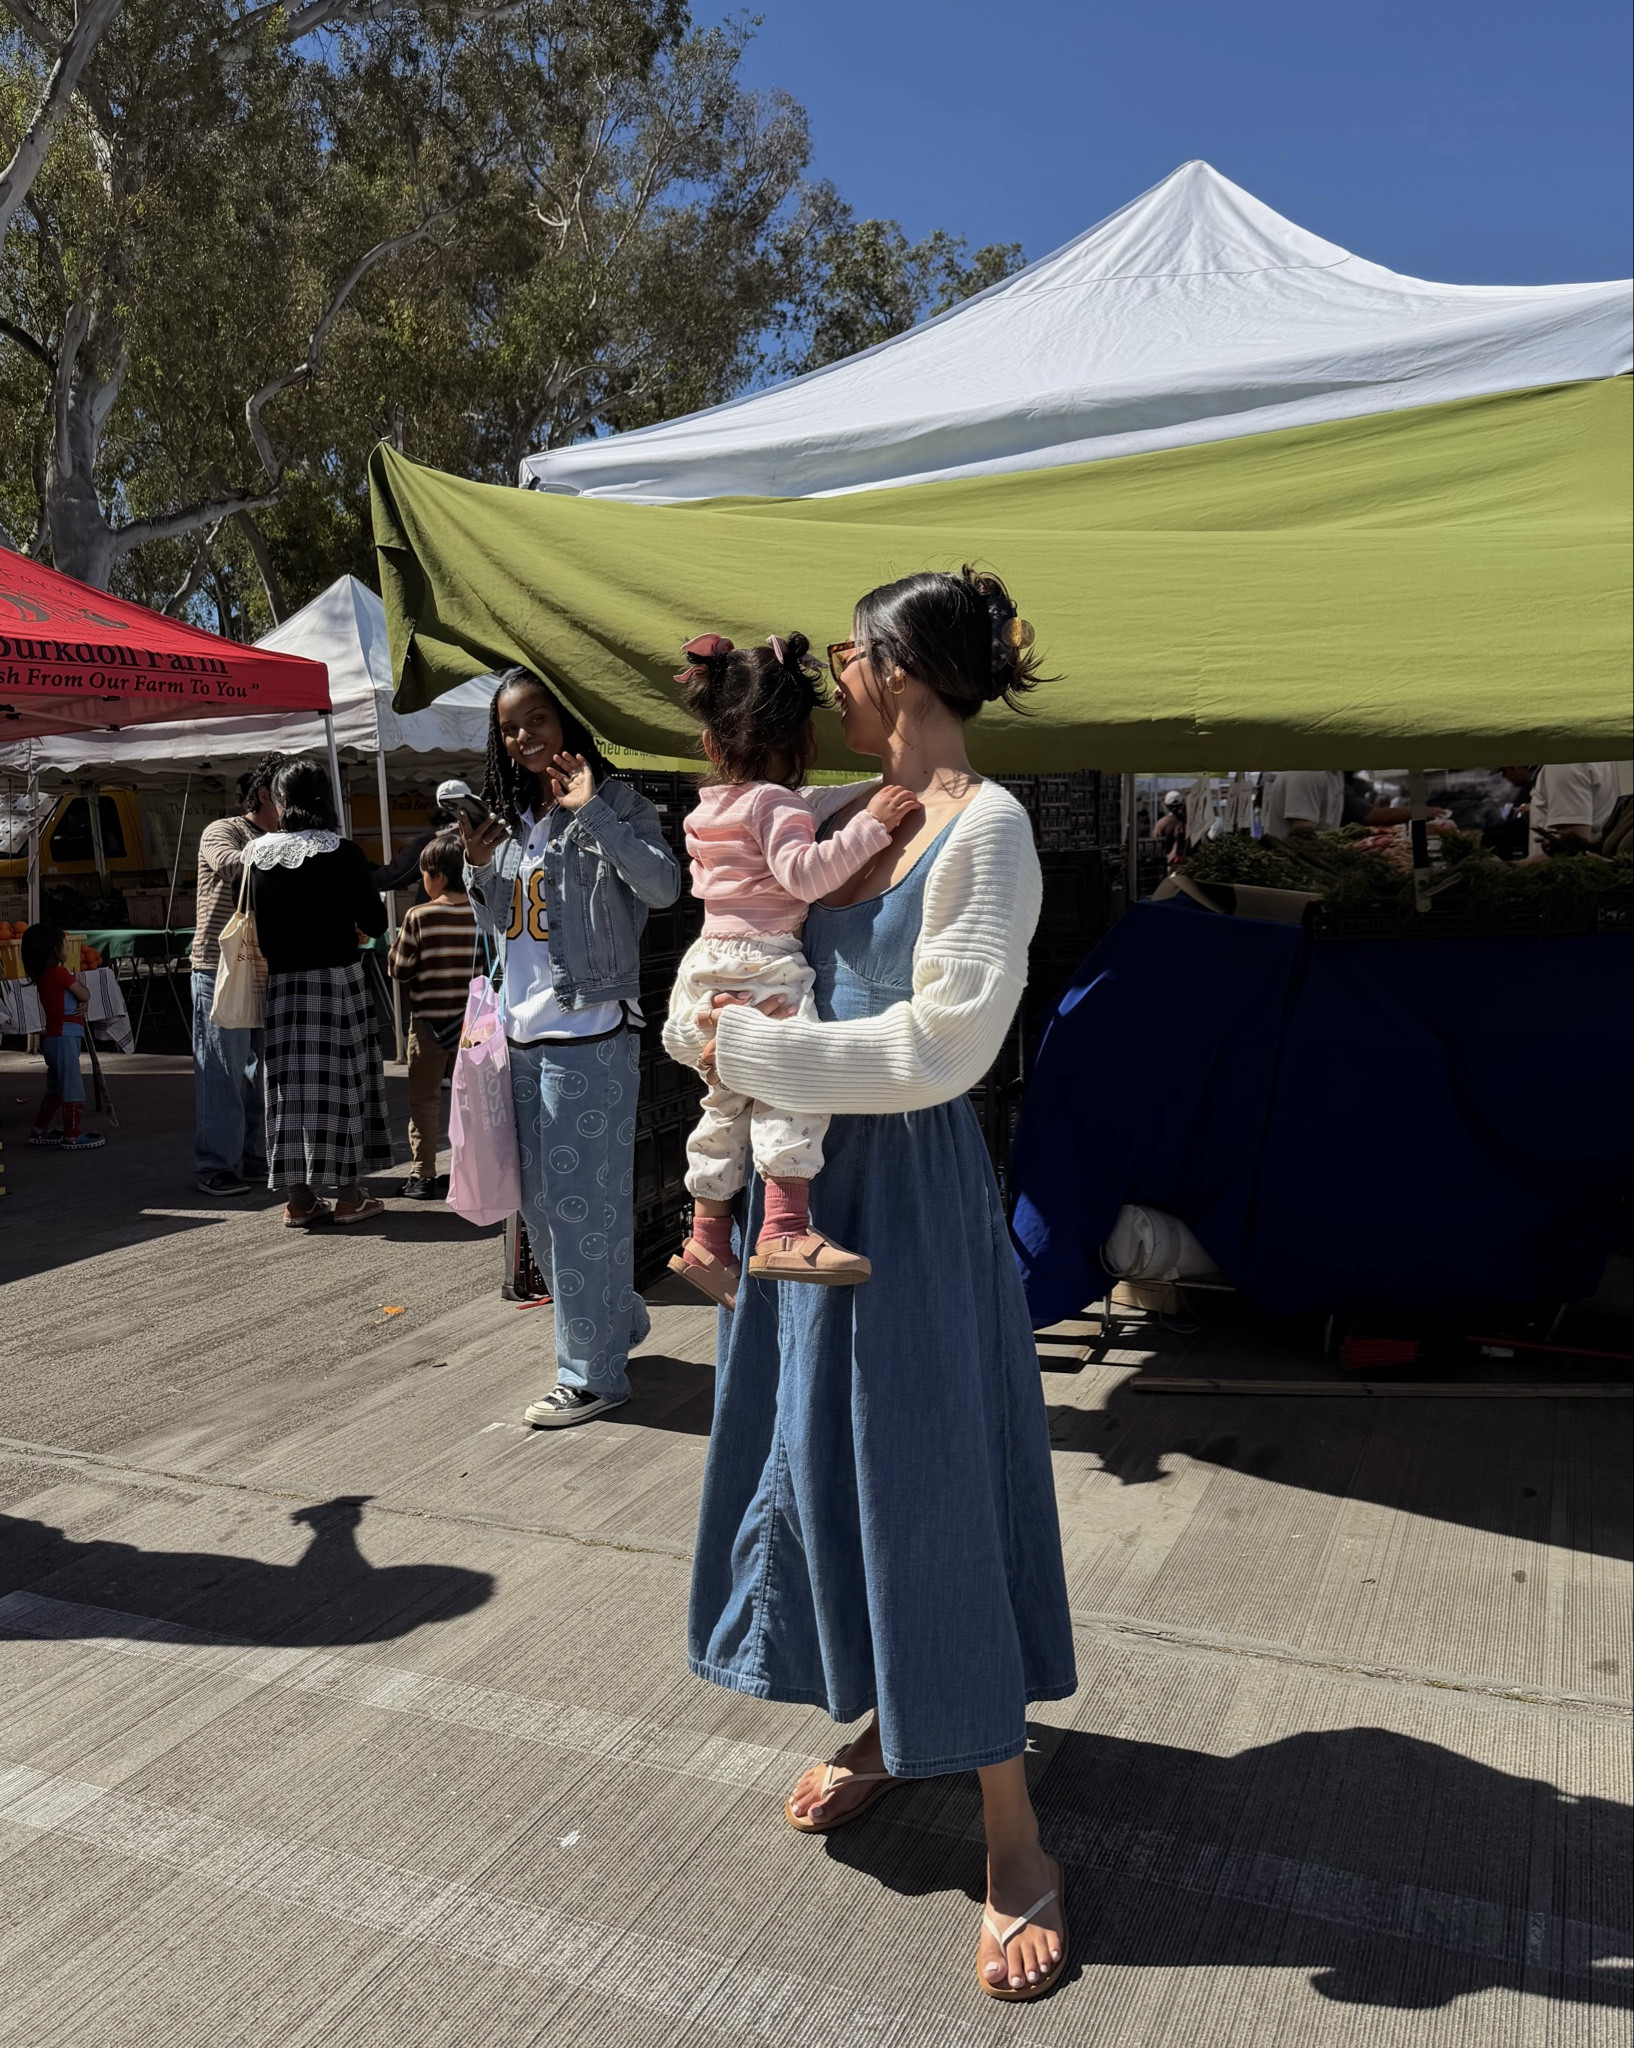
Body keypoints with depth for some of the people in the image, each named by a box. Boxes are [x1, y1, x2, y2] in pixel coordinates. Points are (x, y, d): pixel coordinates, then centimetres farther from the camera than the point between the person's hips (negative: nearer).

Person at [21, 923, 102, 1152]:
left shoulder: (43, 975, 13)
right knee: (73, 1087, -4)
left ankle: (40, 1131, 27)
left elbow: (83, 998, 11)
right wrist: (77, 981, 9)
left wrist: (82, 1003, -9)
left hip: (52, 1037, 10)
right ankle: (72, 1136, -1)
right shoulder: (58, 973, -16)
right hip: (65, 1036, -10)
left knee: (56, 1088, 20)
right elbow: (84, 994, -9)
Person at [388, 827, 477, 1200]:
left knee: (424, 1099, 5)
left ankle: (423, 1174, 5)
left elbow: (400, 971, -6)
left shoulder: (419, 917, -11)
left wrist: (396, 943, 10)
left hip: (430, 1020, -3)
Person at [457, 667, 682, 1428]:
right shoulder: (511, 816, 15)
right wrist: (478, 868, 2)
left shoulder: (614, 802, -6)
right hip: (523, 1031, 8)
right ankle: (617, 1318, 34)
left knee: (582, 1201, -3)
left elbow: (664, 885, -23)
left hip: (590, 1032, -8)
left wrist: (591, 811, -25)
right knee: (541, 1205, 15)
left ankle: (593, 1374, 8)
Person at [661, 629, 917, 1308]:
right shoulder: (776, 803, -9)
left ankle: (707, 1240, 24)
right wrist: (869, 825, -25)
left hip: (712, 960, 10)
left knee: (727, 1106, 16)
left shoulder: (709, 810, 17)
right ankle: (785, 1232, -34)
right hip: (762, 966, -10)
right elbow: (803, 872, -24)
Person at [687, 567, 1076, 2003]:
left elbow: (944, 1043, -20)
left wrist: (755, 1047, -15)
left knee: (929, 1479, -2)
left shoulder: (987, 826, -14)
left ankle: (1015, 1841, 15)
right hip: (811, 1174, 8)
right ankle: (883, 1731, 37)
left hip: (911, 1185, -8)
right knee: (826, 1452, 16)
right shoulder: (859, 814, 8)